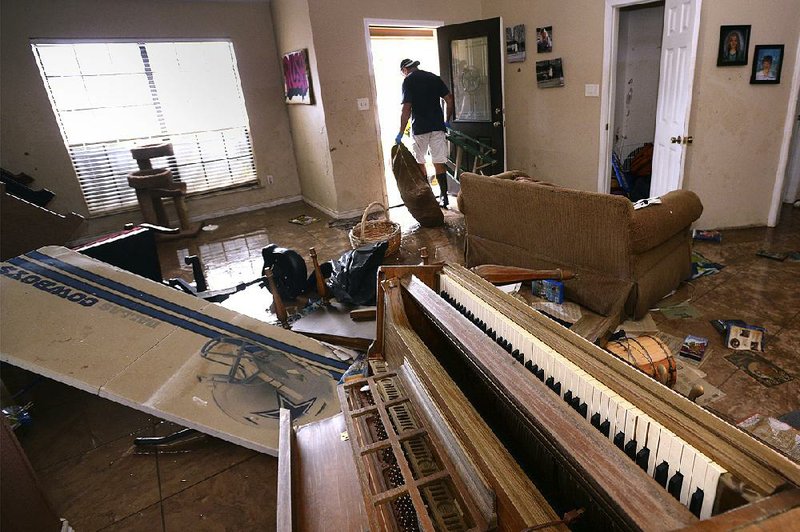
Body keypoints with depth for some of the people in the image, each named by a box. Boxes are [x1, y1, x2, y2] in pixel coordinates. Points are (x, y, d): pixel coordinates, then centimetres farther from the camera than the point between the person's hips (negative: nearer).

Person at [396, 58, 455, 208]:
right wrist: (446, 121, 16)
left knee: (419, 163, 11)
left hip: (419, 129, -4)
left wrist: (401, 133, -9)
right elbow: (449, 99, 7)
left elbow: (406, 108, -13)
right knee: (439, 163, 5)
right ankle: (444, 197, 3)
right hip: (437, 127, 4)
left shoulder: (408, 81, -5)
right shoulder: (434, 77, 11)